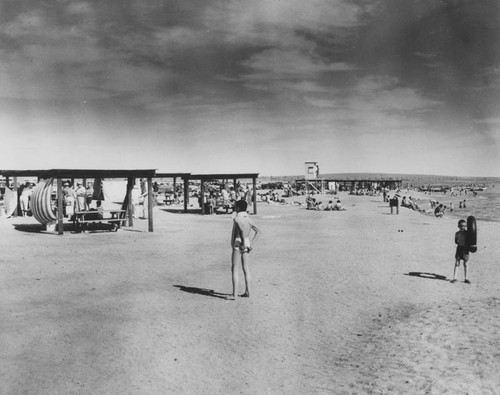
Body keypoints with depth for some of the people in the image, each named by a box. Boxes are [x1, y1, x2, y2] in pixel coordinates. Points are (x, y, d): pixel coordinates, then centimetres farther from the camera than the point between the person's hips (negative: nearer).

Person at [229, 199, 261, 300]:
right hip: (246, 245, 7)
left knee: (234, 269, -1)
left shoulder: (237, 218, -14)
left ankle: (234, 293, -3)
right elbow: (258, 232, 6)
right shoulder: (248, 218, 8)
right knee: (246, 269, 13)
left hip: (238, 244, -7)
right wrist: (251, 244, 4)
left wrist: (243, 243, -21)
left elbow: (243, 230, -30)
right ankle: (247, 292, 17)